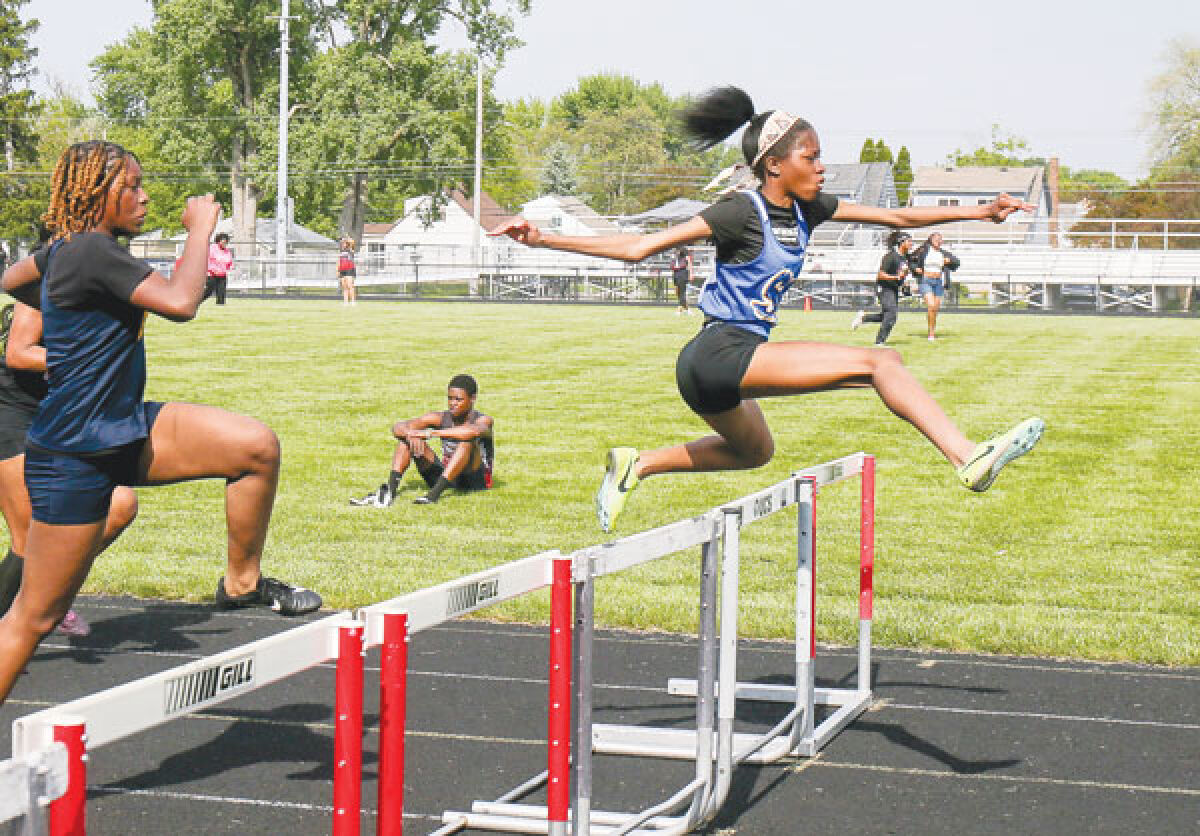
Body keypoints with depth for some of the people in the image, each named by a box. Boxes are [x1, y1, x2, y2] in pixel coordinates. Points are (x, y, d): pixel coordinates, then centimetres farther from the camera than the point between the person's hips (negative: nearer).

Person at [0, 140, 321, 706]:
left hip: (127, 430, 9)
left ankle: (242, 582, 9)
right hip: (75, 456, -9)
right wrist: (201, 228, -18)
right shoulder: (93, 251, -21)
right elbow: (179, 302, -31)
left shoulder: (66, 250, 9)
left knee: (258, 446, -8)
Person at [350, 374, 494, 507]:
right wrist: (410, 434, -33)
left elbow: (474, 431, -42)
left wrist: (429, 433, -39)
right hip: (443, 477, 5)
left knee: (468, 439, -33)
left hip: (476, 480, -5)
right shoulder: (440, 418, 0)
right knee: (407, 436, -9)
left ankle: (435, 494, -41)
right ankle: (390, 491, -27)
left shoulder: (483, 420, -14)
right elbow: (397, 427, -7)